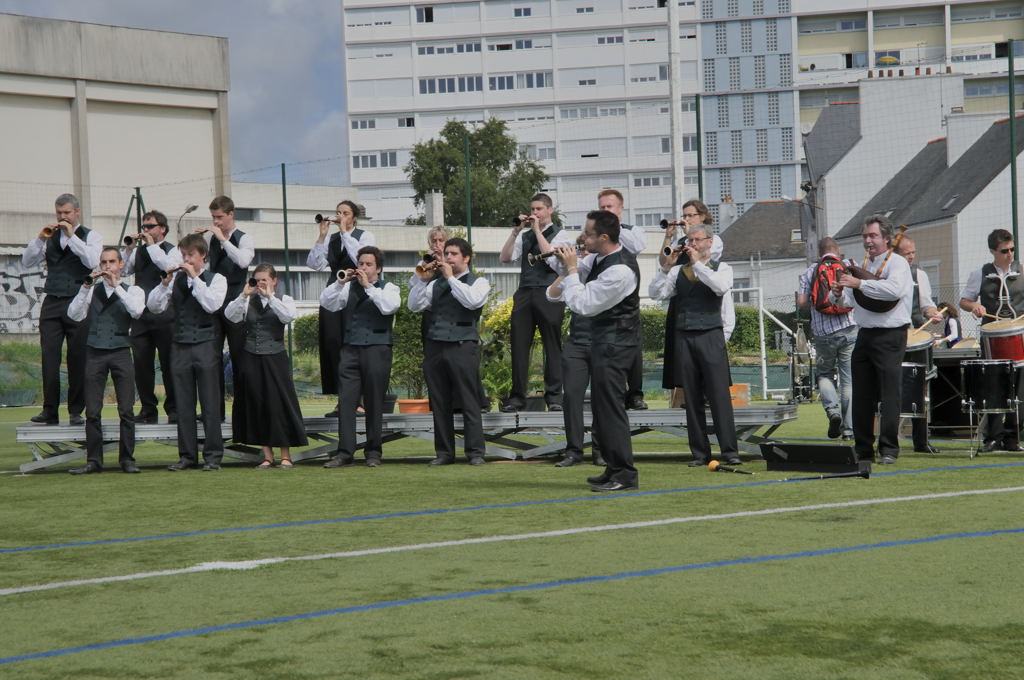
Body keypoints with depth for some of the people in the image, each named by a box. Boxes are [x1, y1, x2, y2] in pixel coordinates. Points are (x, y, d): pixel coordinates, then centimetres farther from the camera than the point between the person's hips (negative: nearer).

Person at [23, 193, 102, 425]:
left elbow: (92, 262, -14)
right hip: (52, 302, 3)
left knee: (77, 358, -1)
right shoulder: (50, 237, 14)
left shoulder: (91, 236, 5)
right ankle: (50, 410, -1)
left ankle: (76, 411, 4)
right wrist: (40, 238, -6)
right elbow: (27, 262, 7)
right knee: (49, 357, -3)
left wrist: (71, 236, -14)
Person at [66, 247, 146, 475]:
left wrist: (115, 285, -15)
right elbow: (74, 315, -1)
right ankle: (93, 461, 4)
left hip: (121, 353, -1)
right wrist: (86, 287, -12)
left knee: (126, 411, -4)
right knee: (92, 412, -1)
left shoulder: (132, 291, 9)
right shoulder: (92, 291, 12)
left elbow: (136, 311, -13)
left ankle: (127, 459, 4)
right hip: (94, 353, 1)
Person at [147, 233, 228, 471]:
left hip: (206, 344, -3)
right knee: (183, 405, 4)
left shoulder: (216, 279, 3)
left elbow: (212, 305, -15)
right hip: (180, 346, 4)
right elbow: (154, 306, 5)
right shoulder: (176, 278, 12)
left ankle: (213, 455, 1)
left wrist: (195, 278, -14)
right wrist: (165, 282, -8)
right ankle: (187, 455, 10)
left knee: (210, 403, -3)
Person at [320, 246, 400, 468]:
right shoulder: (349, 287, 15)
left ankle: (373, 452, 10)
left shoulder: (388, 288, 6)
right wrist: (340, 283, -7)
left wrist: (368, 286, -14)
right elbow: (326, 303, 5)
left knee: (374, 403, 2)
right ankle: (345, 453, -6)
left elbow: (389, 307, -14)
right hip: (351, 349, 3)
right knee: (346, 401, -5)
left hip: (377, 350, -3)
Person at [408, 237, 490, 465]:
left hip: (463, 347, -4)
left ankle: (475, 452, -4)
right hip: (435, 347, 5)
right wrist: (423, 280, -1)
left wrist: (450, 278, -11)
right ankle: (444, 453, 11)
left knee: (469, 403, -6)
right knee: (440, 404, 6)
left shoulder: (478, 282, 6)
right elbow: (414, 306, 9)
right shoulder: (435, 284, 17)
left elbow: (472, 301, -15)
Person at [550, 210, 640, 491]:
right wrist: (566, 261, 1)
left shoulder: (619, 271, -25)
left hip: (614, 343, -11)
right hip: (605, 339, 11)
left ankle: (625, 475, -9)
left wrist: (571, 269, -15)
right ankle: (613, 469, 22)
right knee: (601, 405, 15)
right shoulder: (601, 257, 5)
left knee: (610, 405, -10)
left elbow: (582, 304, -24)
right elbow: (582, 271, 23)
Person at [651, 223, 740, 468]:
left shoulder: (721, 268, 8)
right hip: (684, 337, 3)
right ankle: (700, 452, 7)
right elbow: (656, 293, 5)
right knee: (692, 398, 4)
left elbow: (721, 287, -14)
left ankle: (729, 450, -8)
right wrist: (666, 266, -6)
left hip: (710, 336, -3)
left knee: (719, 395, -9)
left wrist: (697, 263, -12)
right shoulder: (678, 271, 15)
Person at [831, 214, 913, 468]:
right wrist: (839, 294, -1)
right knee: (862, 395, 6)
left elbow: (894, 289, -24)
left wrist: (859, 283, -23)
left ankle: (888, 449, -3)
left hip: (890, 336, -7)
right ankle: (863, 450, 12)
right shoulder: (863, 266, 19)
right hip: (865, 334, 7)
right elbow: (849, 300, 22)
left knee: (889, 394, -7)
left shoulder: (896, 263, -4)